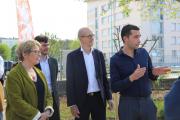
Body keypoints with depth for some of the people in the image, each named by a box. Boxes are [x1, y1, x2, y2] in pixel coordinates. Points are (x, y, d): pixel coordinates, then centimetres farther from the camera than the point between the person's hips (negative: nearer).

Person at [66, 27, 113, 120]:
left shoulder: (99, 54, 8)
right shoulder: (72, 56, -3)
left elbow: (104, 77, 11)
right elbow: (70, 81, -5)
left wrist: (109, 97, 7)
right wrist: (72, 103, -10)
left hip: (99, 98, 3)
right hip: (81, 99, -3)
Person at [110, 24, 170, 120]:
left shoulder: (143, 53, 3)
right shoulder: (115, 59, -7)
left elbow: (150, 75, 12)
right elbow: (114, 87, -11)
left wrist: (154, 73, -11)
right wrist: (131, 78, -24)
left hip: (147, 102, 3)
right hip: (128, 104, -3)